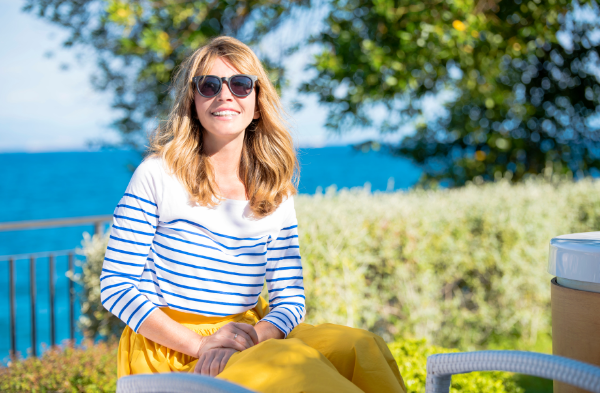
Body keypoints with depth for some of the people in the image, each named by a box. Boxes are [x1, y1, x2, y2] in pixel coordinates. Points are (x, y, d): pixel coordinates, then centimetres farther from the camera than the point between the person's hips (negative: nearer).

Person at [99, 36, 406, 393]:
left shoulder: (276, 195, 8)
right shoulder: (157, 176, -4)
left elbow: (290, 300, 7)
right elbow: (115, 286, -6)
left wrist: (254, 336, -17)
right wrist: (199, 344, -17)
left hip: (253, 339, 4)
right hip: (169, 348, -4)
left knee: (361, 348, -24)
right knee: (292, 363, -33)